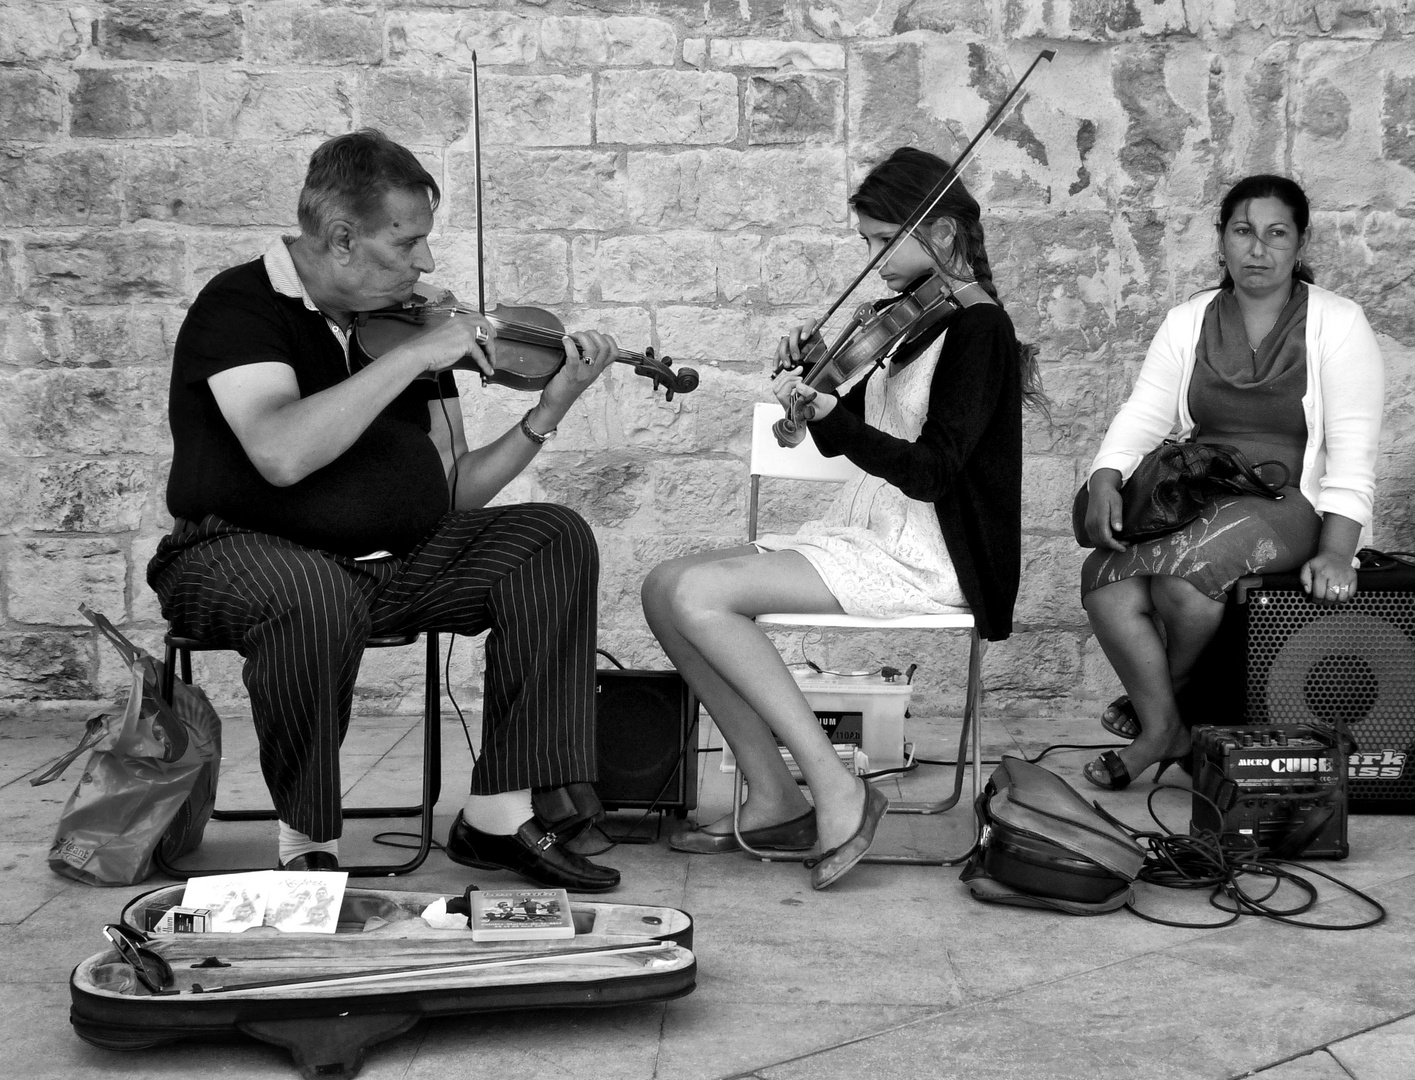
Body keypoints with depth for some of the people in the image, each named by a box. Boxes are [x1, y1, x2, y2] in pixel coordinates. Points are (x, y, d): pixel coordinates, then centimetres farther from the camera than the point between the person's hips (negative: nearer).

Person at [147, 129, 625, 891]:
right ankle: (307, 845, -16)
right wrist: (412, 359, -26)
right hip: (247, 554, -6)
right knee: (318, 599, -40)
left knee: (555, 538, -11)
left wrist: (547, 414, -5)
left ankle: (502, 814, -12)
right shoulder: (240, 307, -10)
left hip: (395, 560, 6)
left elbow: (451, 493, 7)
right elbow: (282, 455, -31)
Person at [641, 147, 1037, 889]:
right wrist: (807, 373, 0)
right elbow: (841, 440, 18)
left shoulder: (977, 328, -10)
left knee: (699, 595, -23)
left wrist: (829, 412, -27)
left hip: (922, 558, -9)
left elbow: (931, 471, -19)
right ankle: (772, 801, -6)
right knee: (665, 587, -7)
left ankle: (835, 792, -17)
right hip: (861, 534, 9)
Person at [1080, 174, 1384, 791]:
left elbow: (1353, 450, -8)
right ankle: (1163, 728, -10)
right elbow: (1143, 415, 4)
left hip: (1288, 503, -4)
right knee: (1105, 578, -25)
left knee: (1184, 568, -33)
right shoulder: (1188, 322, 12)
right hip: (1194, 501, 4)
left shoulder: (1338, 325, -1)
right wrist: (1106, 479, -18)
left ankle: (1169, 690, -1)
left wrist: (1335, 551, -21)